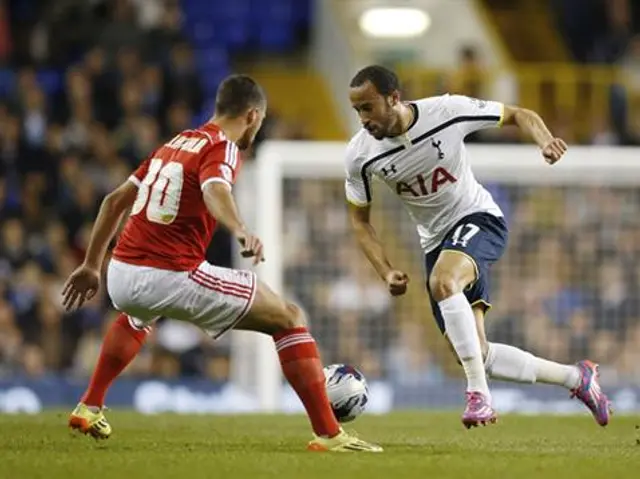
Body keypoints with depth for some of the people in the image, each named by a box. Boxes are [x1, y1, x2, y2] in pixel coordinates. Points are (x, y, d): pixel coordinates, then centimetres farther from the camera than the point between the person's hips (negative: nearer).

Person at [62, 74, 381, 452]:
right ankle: (328, 433, -7)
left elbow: (116, 201, 26)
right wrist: (241, 231, -47)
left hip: (121, 275, 8)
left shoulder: (175, 144, 21)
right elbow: (215, 189, -28)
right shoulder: (222, 148, -3)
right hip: (173, 277, -8)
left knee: (137, 317, 46)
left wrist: (92, 266, 34)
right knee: (290, 318, 1)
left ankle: (90, 408, 44)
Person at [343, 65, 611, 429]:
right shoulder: (360, 155, -12)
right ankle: (576, 377, 18)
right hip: (436, 241, 5)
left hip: (477, 219, -5)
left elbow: (520, 115, -5)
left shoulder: (448, 111, -20)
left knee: (442, 281, -38)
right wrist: (387, 272, -12)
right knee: (475, 354, -1)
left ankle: (479, 393, -33)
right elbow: (360, 220, 2)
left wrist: (545, 140, -27)